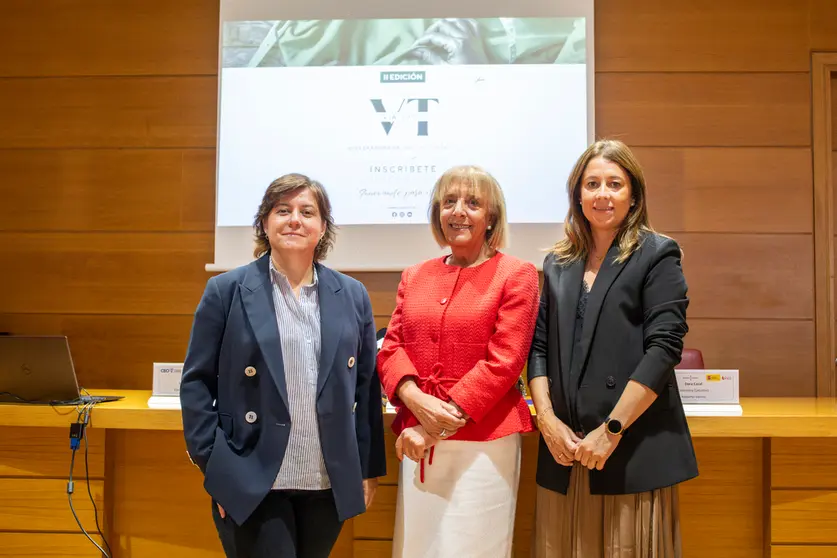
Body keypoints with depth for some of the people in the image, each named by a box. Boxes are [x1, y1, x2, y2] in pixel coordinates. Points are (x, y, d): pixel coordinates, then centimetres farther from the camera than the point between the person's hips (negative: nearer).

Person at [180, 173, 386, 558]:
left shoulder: (352, 296, 6)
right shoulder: (226, 291, -2)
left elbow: (367, 388, 8)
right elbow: (196, 382, -1)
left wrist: (369, 468, 8)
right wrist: (212, 464, -7)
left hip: (329, 482, 3)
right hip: (251, 482, -3)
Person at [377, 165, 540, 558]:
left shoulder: (516, 274, -2)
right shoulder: (414, 277, 12)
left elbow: (503, 363, -10)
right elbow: (390, 350, 6)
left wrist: (438, 426, -12)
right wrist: (417, 401, -14)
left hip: (484, 441, -4)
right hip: (419, 441, 4)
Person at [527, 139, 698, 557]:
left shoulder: (657, 255, 0)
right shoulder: (558, 263, 14)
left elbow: (664, 348, -10)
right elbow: (539, 347, 11)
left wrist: (611, 430, -15)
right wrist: (546, 419, -4)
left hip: (633, 450, -4)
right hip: (564, 448, 4)